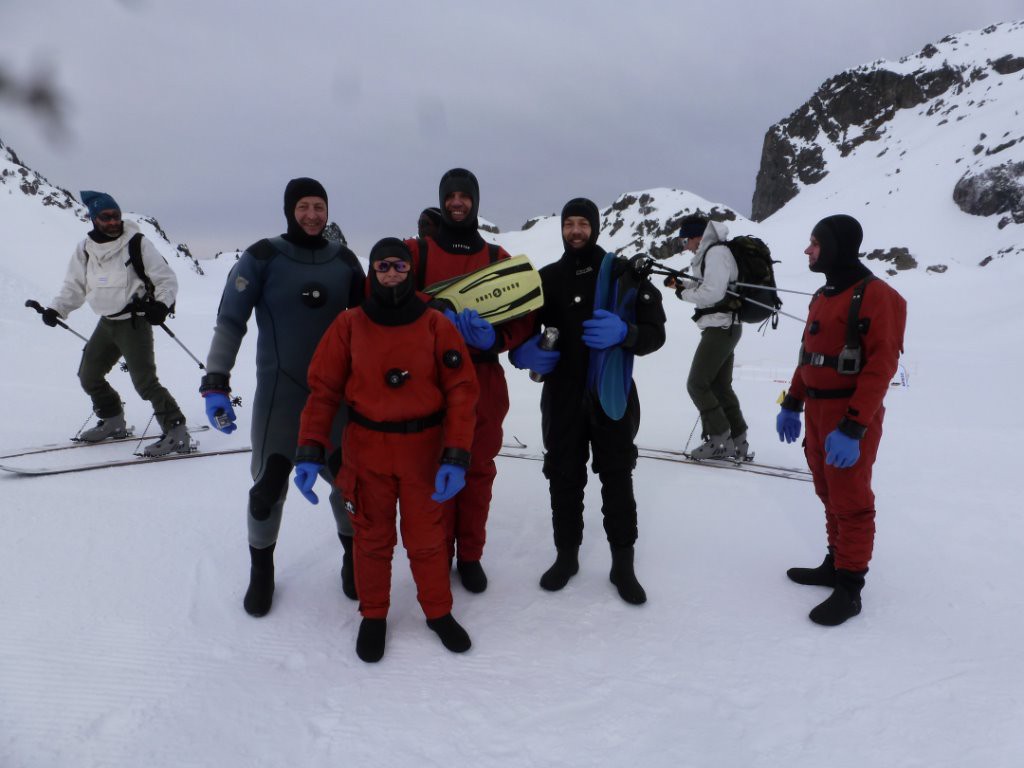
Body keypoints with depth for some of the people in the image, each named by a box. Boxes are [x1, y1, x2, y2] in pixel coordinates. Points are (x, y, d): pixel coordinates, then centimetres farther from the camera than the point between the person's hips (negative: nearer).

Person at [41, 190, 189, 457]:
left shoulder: (137, 243, -10)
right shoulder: (84, 250, 6)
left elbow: (166, 278, -8)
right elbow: (75, 286, 15)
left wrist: (161, 304, -24)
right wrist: (56, 309, 1)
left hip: (135, 322, -7)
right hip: (107, 323, 7)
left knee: (144, 381, -15)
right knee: (88, 376, 16)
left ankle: (176, 433, -12)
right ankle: (113, 422, 34)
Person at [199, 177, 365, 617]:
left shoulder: (344, 260, 5)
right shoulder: (263, 257, -6)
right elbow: (230, 321, -5)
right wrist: (215, 382, -13)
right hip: (279, 394, -2)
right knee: (268, 485, 4)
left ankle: (352, 559, 33)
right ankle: (261, 570, 28)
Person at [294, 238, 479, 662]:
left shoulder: (436, 325, -5)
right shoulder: (349, 325, -3)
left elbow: (461, 391, -8)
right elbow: (323, 388, -2)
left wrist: (456, 456, -15)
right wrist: (310, 451, -11)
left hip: (424, 450, 0)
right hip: (365, 451, 1)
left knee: (427, 536, 11)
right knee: (372, 537, 13)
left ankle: (438, 611, 33)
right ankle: (373, 615, 33)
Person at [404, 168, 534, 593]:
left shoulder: (498, 257, 10)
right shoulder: (416, 251, 4)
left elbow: (524, 316, 5)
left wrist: (495, 337, -16)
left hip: (484, 380, 2)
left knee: (479, 471, 9)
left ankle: (470, 555, 25)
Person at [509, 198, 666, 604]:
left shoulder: (624, 273, -2)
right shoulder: (548, 278, 5)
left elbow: (655, 332, -5)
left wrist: (623, 332, -25)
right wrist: (524, 353, -13)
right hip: (563, 397, 2)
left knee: (617, 480, 8)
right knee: (564, 478, 12)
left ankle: (623, 564, 23)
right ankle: (566, 555, 31)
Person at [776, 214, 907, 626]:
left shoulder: (875, 296, -14)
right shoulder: (823, 296, 13)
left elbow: (881, 365, -20)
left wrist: (853, 428, -25)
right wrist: (792, 404, 18)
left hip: (850, 416, -8)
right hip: (817, 411, 8)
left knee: (850, 502, 1)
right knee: (830, 496, 16)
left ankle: (849, 588, 11)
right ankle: (836, 564, 29)